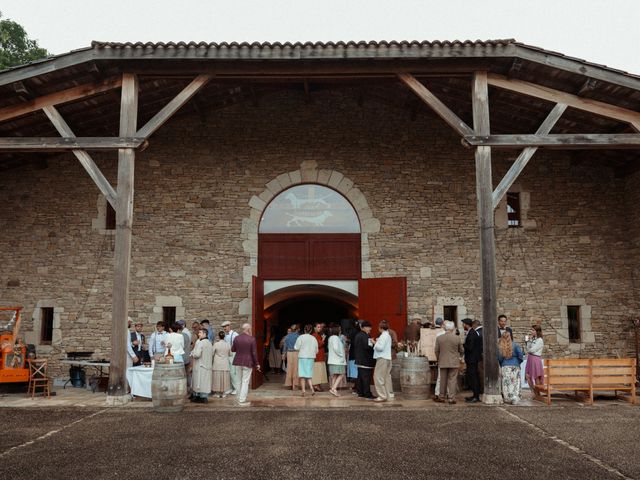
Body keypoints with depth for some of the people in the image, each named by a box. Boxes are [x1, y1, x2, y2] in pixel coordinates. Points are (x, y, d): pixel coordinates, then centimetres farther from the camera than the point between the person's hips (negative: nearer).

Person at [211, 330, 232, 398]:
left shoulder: (216, 344, -13)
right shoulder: (228, 345, -5)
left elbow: (212, 353, -5)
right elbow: (230, 354, 8)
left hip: (217, 364, -2)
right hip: (225, 364, 2)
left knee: (217, 378, 7)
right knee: (224, 378, 10)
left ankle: (218, 393, 12)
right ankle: (223, 393, 15)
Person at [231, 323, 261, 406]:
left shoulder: (236, 338, -1)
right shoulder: (252, 339, -11)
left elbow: (232, 349, 8)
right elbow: (254, 353, -10)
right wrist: (257, 364, -1)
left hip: (238, 362, 4)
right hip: (248, 363, -4)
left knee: (239, 381, 15)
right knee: (245, 382, 2)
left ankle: (239, 399, 22)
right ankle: (242, 401, 2)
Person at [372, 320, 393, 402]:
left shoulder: (383, 336, -13)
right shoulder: (388, 335, 17)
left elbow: (380, 347, -20)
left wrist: (375, 343, -7)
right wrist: (378, 342, 12)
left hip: (382, 358, -10)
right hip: (387, 358, 10)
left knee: (378, 377, -7)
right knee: (386, 377, 11)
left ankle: (382, 396, -9)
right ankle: (386, 395, 14)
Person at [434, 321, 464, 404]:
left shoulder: (439, 338, -4)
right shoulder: (457, 338, -8)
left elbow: (436, 351, 2)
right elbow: (461, 350, 3)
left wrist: (438, 360, 17)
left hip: (443, 362, 2)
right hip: (454, 362, -2)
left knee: (443, 380, 12)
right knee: (452, 380, 2)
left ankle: (441, 397, 20)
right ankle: (451, 398, 1)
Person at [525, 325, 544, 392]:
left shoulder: (540, 340, -9)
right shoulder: (533, 339, 14)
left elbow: (532, 350, -14)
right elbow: (528, 348, 9)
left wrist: (528, 351, 5)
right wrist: (528, 340, 4)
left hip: (536, 359, -8)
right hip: (530, 359, 8)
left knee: (536, 377, 0)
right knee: (527, 376, 2)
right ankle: (533, 391, 13)